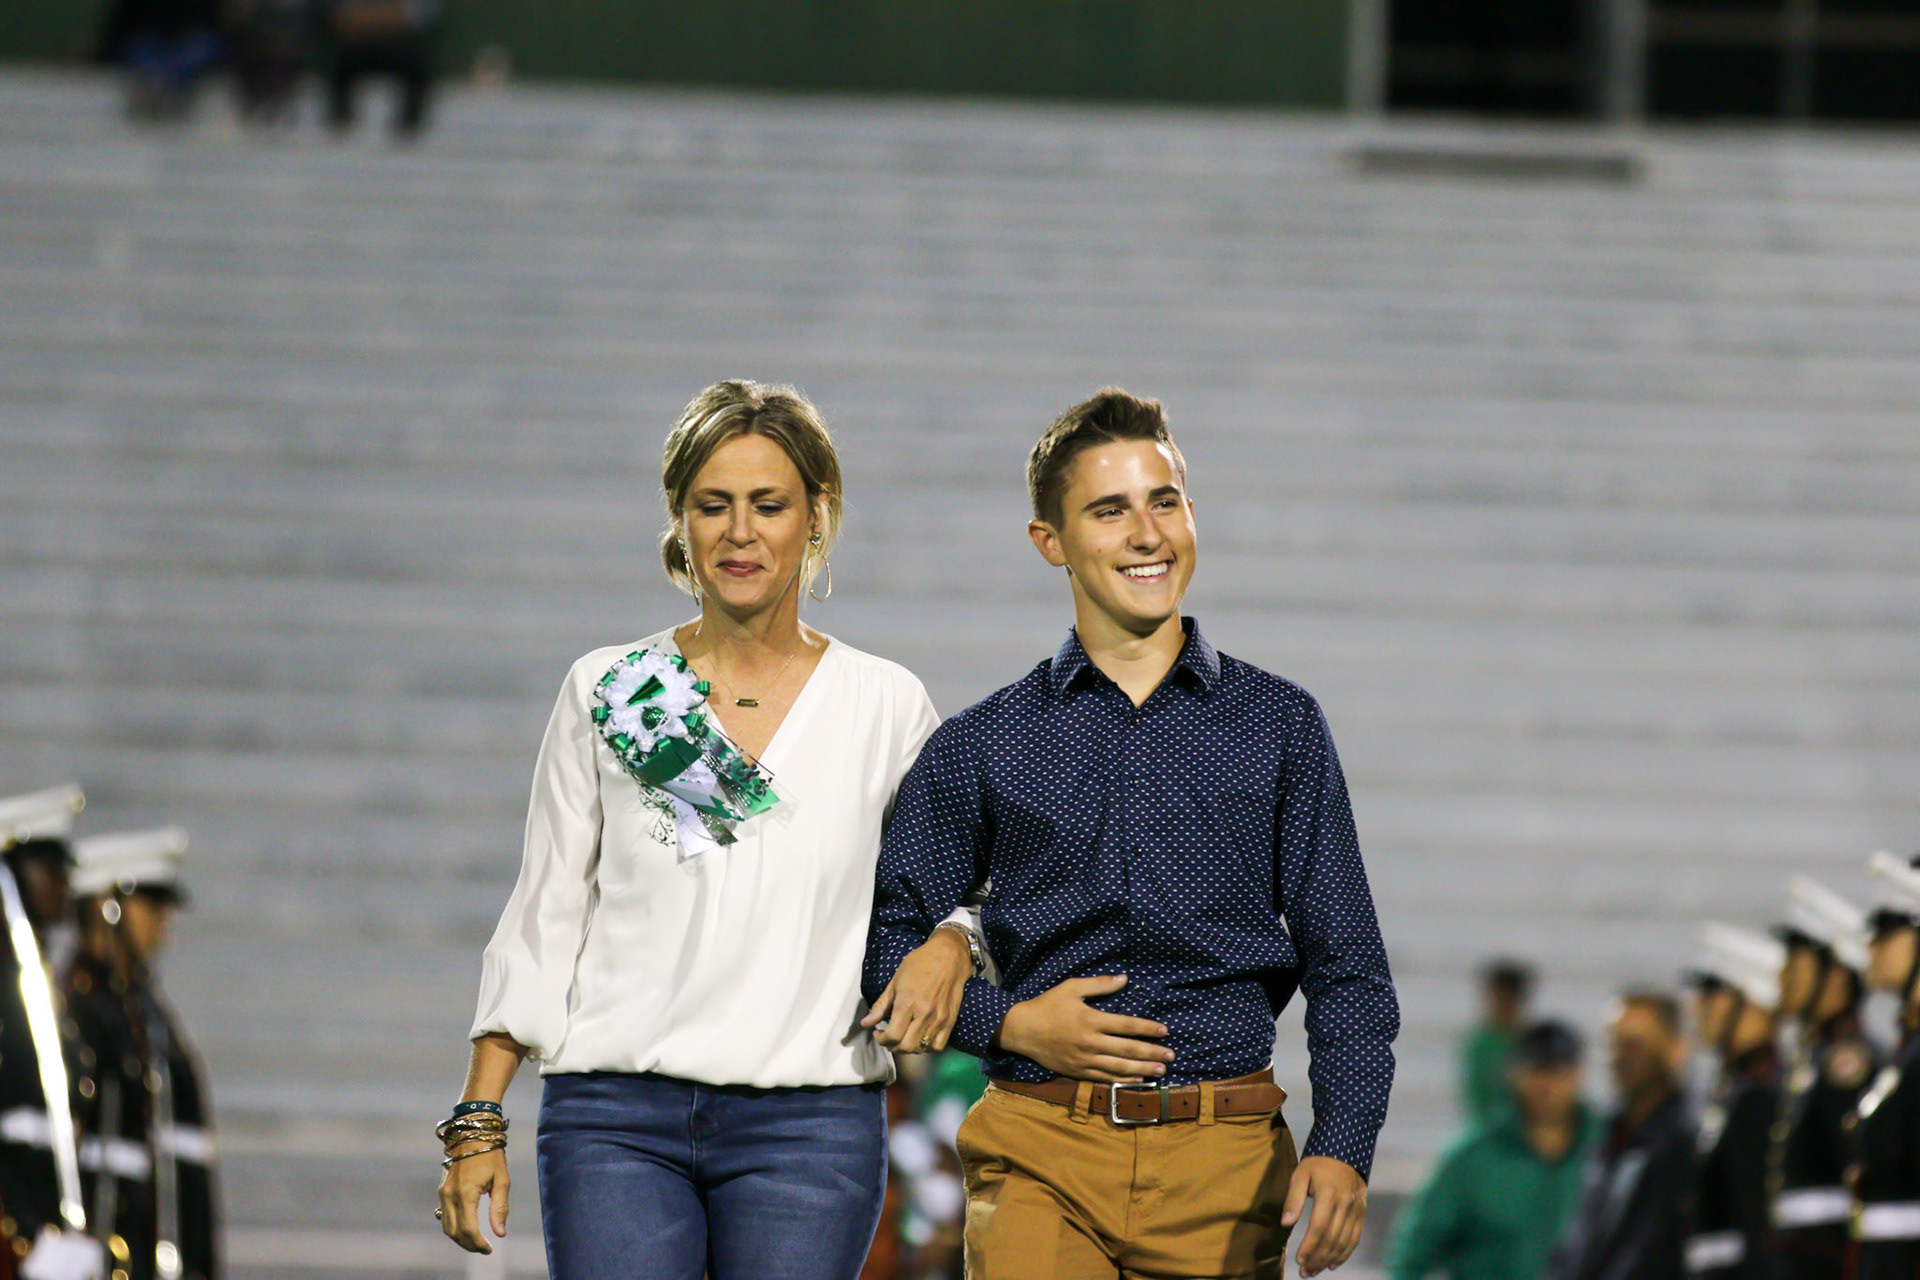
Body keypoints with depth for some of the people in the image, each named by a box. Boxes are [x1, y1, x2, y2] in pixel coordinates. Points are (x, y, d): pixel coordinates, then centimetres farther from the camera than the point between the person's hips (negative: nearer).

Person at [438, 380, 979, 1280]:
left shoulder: (887, 706, 6)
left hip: (807, 1129, 0)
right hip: (616, 1114, 0)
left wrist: (949, 945, -7)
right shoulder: (609, 692, 7)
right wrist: (477, 1121, 3)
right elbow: (542, 917, 9)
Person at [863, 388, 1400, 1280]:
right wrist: (1009, 1022, -4)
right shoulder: (980, 747, 9)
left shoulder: (1279, 727, 9)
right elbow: (887, 945, 13)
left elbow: (1348, 972, 7)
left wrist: (1342, 1148, -7)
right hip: (1040, 1154, -1)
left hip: (1223, 1168, 1)